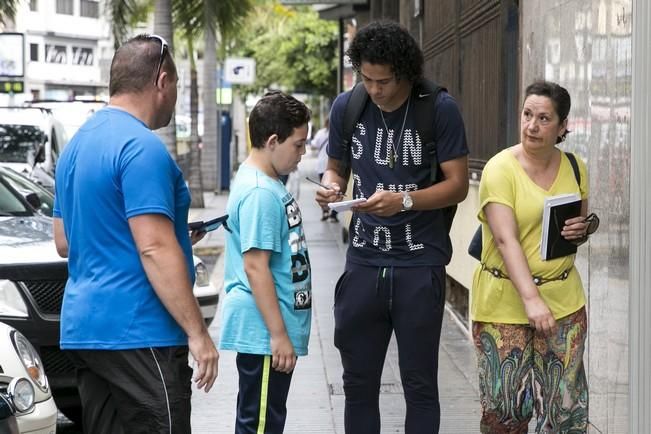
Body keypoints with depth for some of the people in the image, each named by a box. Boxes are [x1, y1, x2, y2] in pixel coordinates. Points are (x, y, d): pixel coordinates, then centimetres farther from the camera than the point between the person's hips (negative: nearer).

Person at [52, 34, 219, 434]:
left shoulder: (79, 142, 15)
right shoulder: (142, 147, -14)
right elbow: (154, 250, -20)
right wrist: (198, 333, -17)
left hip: (84, 326, 9)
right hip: (136, 331, -9)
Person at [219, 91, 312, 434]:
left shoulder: (268, 184, 12)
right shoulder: (260, 194, -19)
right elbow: (255, 266, -23)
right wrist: (278, 335, -21)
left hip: (267, 330, 10)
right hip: (264, 333, -10)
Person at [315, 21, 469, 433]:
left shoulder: (440, 109, -8)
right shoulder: (346, 106, 3)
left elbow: (458, 184, -7)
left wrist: (404, 201, -23)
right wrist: (331, 185, -9)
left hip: (420, 264, -3)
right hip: (364, 260, 3)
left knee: (420, 384, 5)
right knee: (359, 383, 9)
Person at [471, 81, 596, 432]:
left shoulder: (574, 167, 6)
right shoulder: (500, 169, -10)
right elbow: (506, 239, -19)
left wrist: (583, 229, -4)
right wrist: (531, 298, -29)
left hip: (564, 299, 4)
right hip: (506, 301, -4)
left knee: (565, 404, 5)